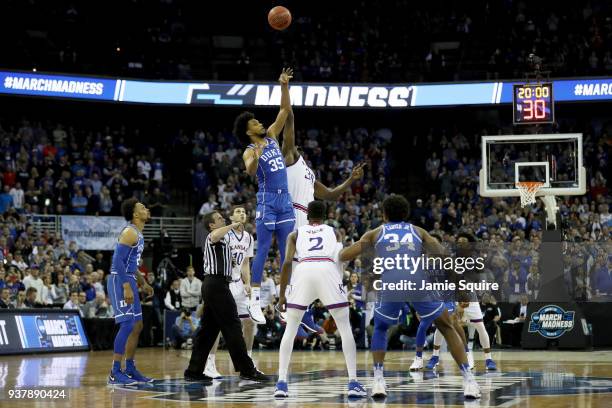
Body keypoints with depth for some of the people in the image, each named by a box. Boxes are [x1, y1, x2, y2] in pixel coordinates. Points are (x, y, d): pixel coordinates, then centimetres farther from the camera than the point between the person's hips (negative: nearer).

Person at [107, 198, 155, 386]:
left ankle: (130, 369, 20)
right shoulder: (129, 232, -15)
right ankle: (115, 372, -12)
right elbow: (118, 260, -22)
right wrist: (127, 287, -27)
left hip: (129, 282, 10)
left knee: (137, 325, 13)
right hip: (120, 281, -10)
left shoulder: (138, 234, 16)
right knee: (127, 324, -14)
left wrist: (143, 283, 25)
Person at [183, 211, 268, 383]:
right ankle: (247, 370, -8)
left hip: (211, 285, 10)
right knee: (232, 327, -9)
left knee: (208, 329, 9)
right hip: (217, 284, -10)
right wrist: (232, 225, -22)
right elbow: (216, 235, -33)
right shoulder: (213, 236, -6)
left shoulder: (221, 239, 25)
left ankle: (194, 371, 8)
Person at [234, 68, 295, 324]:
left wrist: (284, 86, -1)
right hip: (267, 201, -6)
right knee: (262, 251, -7)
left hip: (285, 200, 6)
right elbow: (250, 171, -30)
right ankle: (254, 302, -6)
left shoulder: (272, 136, 12)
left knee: (287, 252, 5)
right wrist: (256, 157, -50)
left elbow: (285, 110, 12)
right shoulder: (250, 151, -7)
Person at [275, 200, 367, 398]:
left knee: (290, 330, 15)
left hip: (303, 271, 0)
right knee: (346, 329, 12)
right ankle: (353, 382, 2)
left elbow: (287, 262, 13)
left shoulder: (296, 234, 27)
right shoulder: (334, 232, 31)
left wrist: (282, 295, 16)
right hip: (327, 271, 0)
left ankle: (281, 382, 4)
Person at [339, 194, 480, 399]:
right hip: (418, 283, 0)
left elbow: (344, 256, 22)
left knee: (380, 328, 29)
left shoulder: (375, 233, 27)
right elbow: (443, 255, 19)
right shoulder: (418, 231, 29)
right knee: (447, 328, 20)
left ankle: (378, 380, 12)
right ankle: (469, 380, 7)